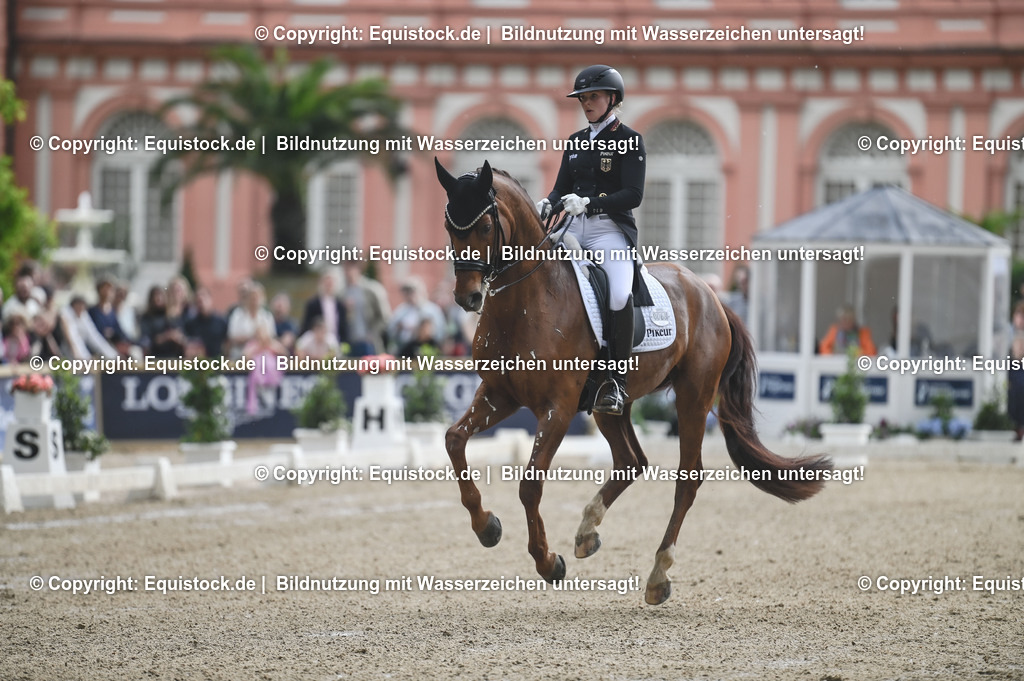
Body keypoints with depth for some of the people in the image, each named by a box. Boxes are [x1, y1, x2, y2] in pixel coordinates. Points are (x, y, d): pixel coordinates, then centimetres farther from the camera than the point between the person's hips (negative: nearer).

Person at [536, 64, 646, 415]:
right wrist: (546, 205, -7)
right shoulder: (576, 142, 18)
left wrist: (588, 202, -22)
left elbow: (633, 195, -10)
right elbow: (562, 187, 17)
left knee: (620, 295, -31)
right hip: (573, 228, 6)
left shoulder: (629, 141, 0)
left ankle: (616, 382, -24)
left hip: (611, 229, -6)